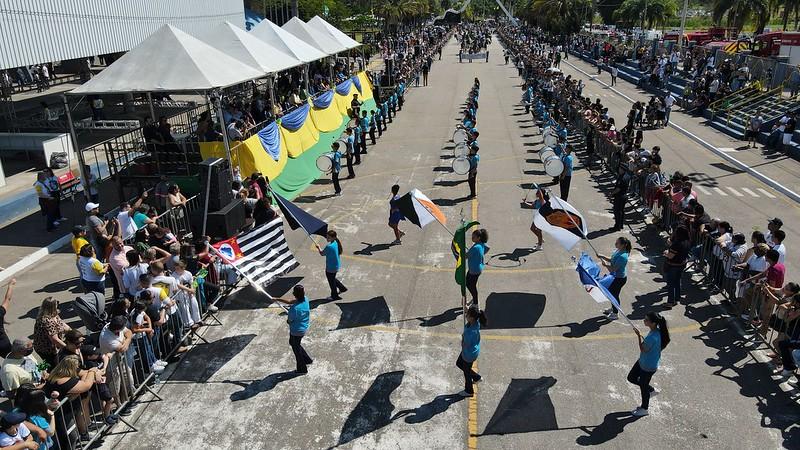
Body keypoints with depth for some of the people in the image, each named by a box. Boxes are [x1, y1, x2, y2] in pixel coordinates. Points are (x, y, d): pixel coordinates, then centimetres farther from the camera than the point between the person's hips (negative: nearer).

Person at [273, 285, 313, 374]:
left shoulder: (295, 308, -35)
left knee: (296, 348, 16)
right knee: (293, 343, 30)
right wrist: (277, 299, 5)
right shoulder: (305, 299, -12)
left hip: (296, 331, -8)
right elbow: (290, 301, 2)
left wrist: (288, 320, 6)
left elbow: (289, 321, -19)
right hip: (304, 329, 8)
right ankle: (307, 359, 37)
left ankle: (302, 369, 34)